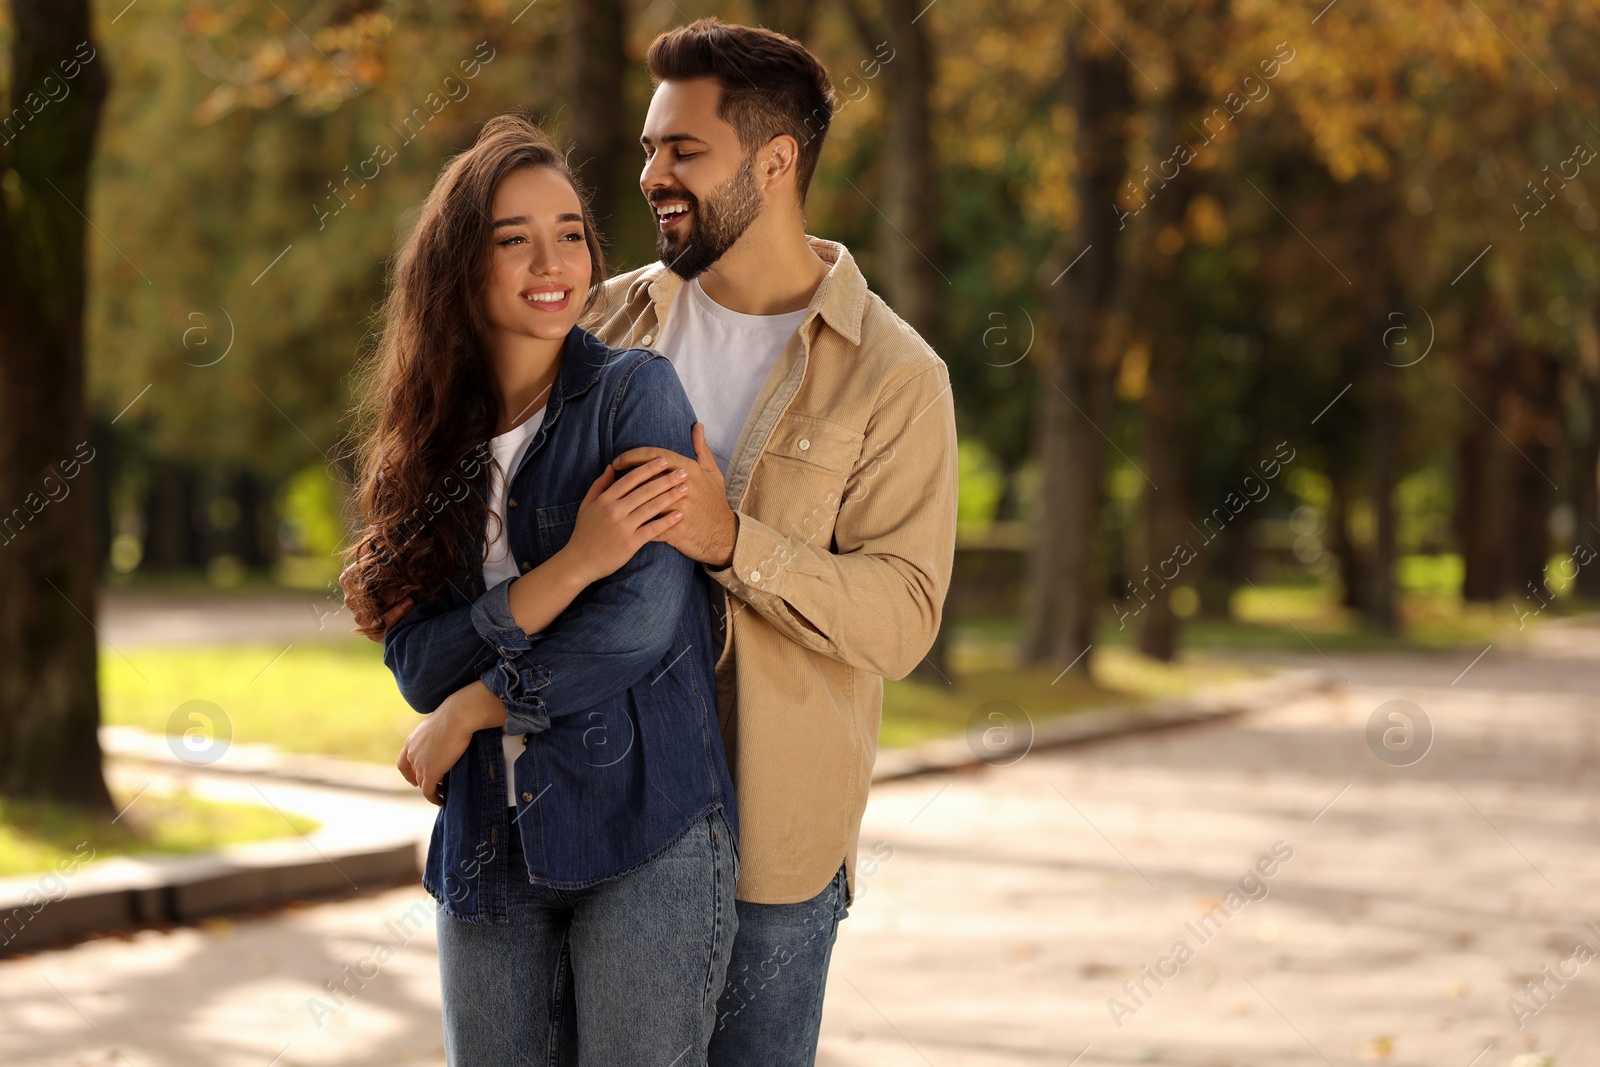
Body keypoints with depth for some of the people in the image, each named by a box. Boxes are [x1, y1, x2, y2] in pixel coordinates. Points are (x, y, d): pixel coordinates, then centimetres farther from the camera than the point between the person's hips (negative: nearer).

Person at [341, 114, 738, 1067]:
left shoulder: (636, 390, -4)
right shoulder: (434, 439, 9)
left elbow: (644, 621, -13)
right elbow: (416, 665, -2)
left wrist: (471, 713, -4)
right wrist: (570, 567, -16)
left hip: (646, 830, -4)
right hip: (489, 846, 4)